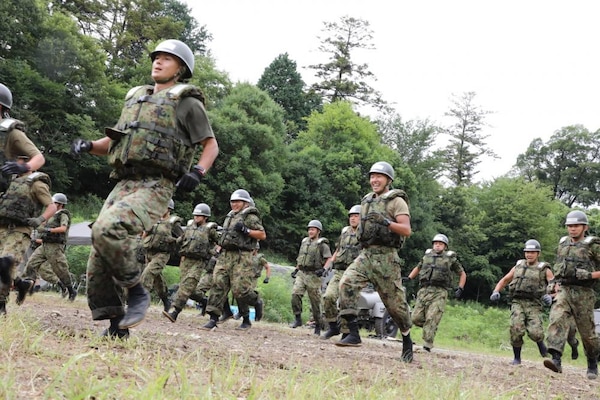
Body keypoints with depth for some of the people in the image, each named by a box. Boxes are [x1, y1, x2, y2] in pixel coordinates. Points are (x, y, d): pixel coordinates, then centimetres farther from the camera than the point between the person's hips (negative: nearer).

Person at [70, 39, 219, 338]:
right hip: (123, 185, 7)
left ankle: (136, 291, -14)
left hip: (155, 187, -7)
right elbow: (113, 142, 28)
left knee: (107, 230, -32)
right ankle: (115, 326, 9)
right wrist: (88, 145, 7)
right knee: (98, 261, -1)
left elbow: (211, 145, 6)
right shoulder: (135, 98, 23)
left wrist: (198, 172, -13)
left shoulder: (187, 101, 5)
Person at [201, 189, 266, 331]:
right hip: (225, 255, 7)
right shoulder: (230, 216, 21)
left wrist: (245, 230, -17)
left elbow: (262, 235, -8)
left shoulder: (250, 217, -2)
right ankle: (213, 318, -8)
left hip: (241, 257, -7)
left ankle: (257, 302, 20)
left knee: (239, 288, -11)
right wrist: (219, 248, 21)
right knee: (218, 284, -6)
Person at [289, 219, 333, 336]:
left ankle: (318, 325, 14)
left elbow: (329, 259, -11)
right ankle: (298, 319, -11)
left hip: (313, 276, -5)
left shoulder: (322, 244, -3)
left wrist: (323, 269, -25)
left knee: (315, 302, 1)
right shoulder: (304, 242, 17)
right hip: (301, 274, 5)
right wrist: (296, 270, 21)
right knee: (295, 294, -18)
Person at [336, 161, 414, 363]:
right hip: (365, 254, 5)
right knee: (347, 283, -20)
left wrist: (386, 221, -25)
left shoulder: (396, 201, -3)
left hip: (386, 257, -5)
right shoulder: (367, 201, 17)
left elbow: (407, 230, -14)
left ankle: (407, 341, 23)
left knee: (395, 302, 2)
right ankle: (353, 334, -20)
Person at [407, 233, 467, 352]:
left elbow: (462, 274, 17)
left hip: (439, 293, -4)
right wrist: (409, 278, 20)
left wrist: (460, 289, 4)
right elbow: (417, 268, 34)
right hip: (424, 290, 4)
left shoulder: (450, 258, 9)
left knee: (431, 319, -16)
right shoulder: (427, 256, 18)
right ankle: (431, 327, 24)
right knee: (416, 318, -4)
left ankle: (427, 345, -15)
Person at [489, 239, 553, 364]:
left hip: (533, 305, -2)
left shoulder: (544, 270, 8)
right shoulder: (518, 266, 18)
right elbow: (504, 280, 26)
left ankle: (540, 343, 17)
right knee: (516, 328, -22)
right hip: (517, 303, 2)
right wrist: (496, 292, 9)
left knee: (535, 332, -20)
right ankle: (517, 358, -4)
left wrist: (551, 296, -22)